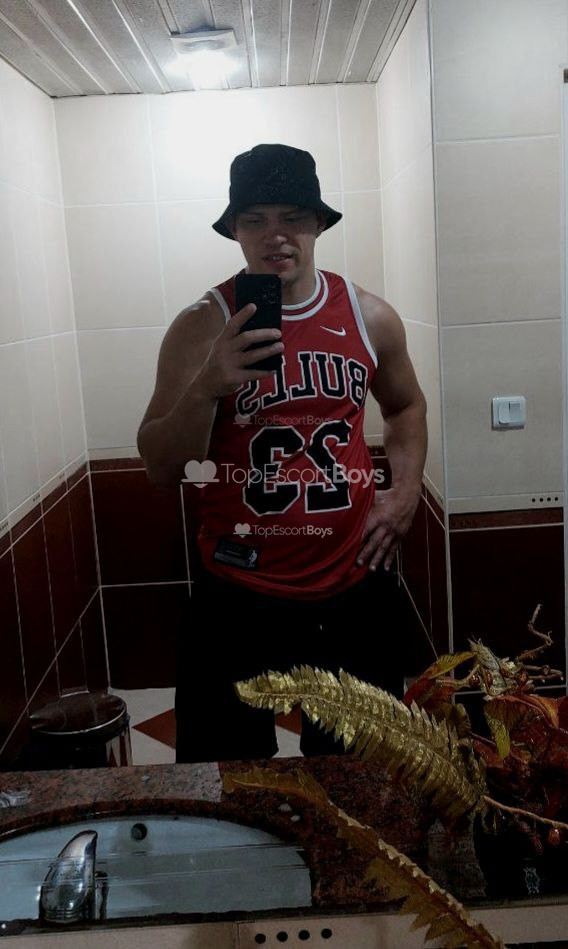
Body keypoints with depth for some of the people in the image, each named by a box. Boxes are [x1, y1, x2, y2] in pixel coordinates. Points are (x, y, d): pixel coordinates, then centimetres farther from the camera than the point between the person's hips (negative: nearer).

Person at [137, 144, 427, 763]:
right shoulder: (202, 327, -7)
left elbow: (405, 405, 20)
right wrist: (206, 387, -26)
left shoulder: (371, 318, 1)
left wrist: (406, 490, 6)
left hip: (355, 586, 3)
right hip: (239, 596, -2)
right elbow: (161, 469, -10)